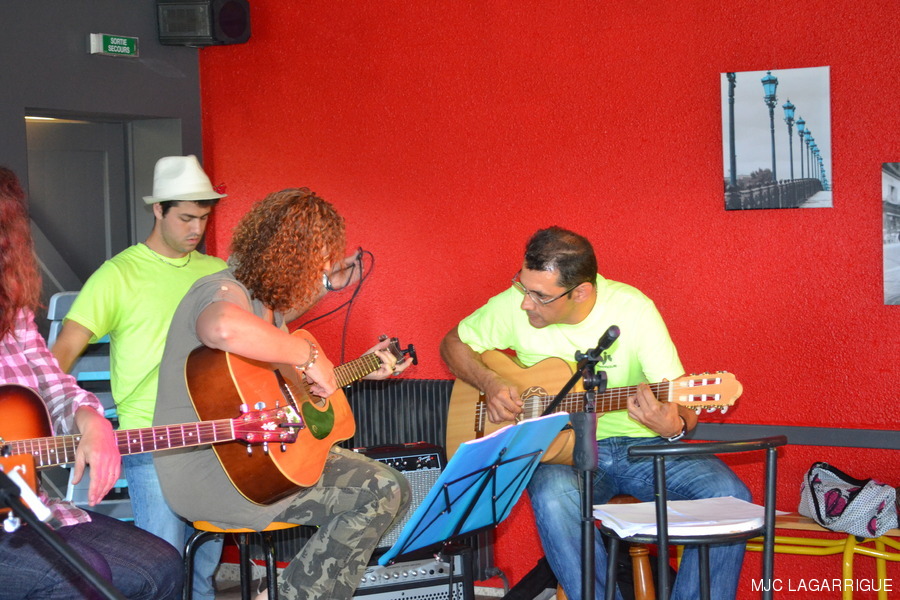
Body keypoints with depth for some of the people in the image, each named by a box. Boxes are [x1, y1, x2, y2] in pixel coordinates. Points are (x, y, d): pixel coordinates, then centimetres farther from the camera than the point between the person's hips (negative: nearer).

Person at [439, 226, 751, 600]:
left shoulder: (633, 309, -12)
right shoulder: (515, 304, -6)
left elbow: (684, 408, -12)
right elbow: (453, 343, 11)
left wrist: (674, 427, -36)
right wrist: (490, 383, -9)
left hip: (640, 445, 0)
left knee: (730, 496, -24)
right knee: (553, 498, -37)